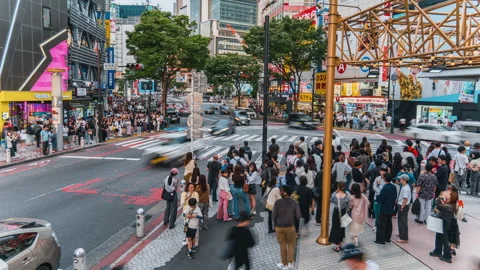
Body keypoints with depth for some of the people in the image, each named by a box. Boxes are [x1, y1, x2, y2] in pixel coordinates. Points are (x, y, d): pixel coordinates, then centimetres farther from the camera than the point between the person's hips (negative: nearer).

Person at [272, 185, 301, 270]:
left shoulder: (277, 202, -18)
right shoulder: (294, 203, -13)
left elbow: (274, 216, -11)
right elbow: (298, 216, -8)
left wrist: (275, 225, 7)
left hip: (279, 227, 0)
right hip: (290, 227, 0)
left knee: (283, 245, 15)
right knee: (291, 244, 20)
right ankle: (290, 263, 19)